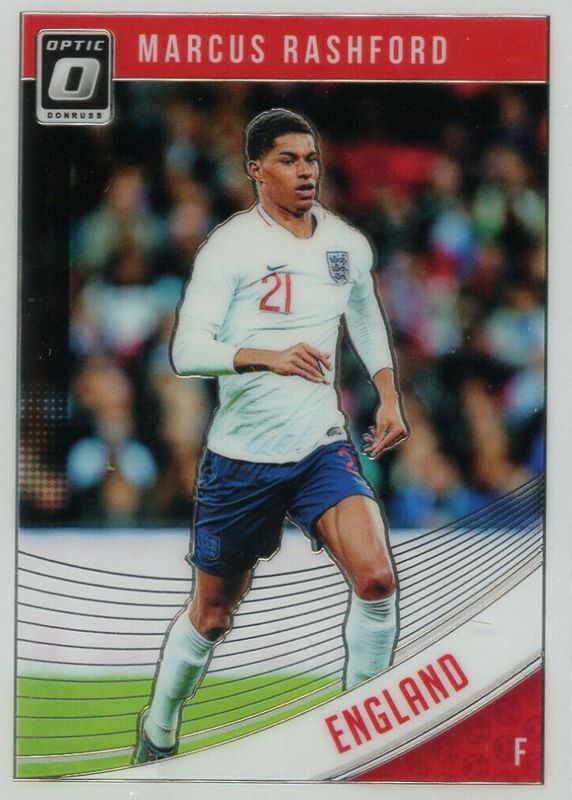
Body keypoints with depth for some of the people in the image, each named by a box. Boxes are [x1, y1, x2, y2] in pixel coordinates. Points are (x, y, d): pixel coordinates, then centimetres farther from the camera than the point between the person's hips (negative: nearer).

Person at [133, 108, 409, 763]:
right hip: (241, 456, -3)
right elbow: (186, 350, -20)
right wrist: (269, 356, -33)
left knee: (375, 578, -20)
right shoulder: (230, 246, -11)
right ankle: (156, 736, 33)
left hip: (323, 447, 3)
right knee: (212, 614, 9)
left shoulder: (348, 245, 5)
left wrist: (389, 397, 18)